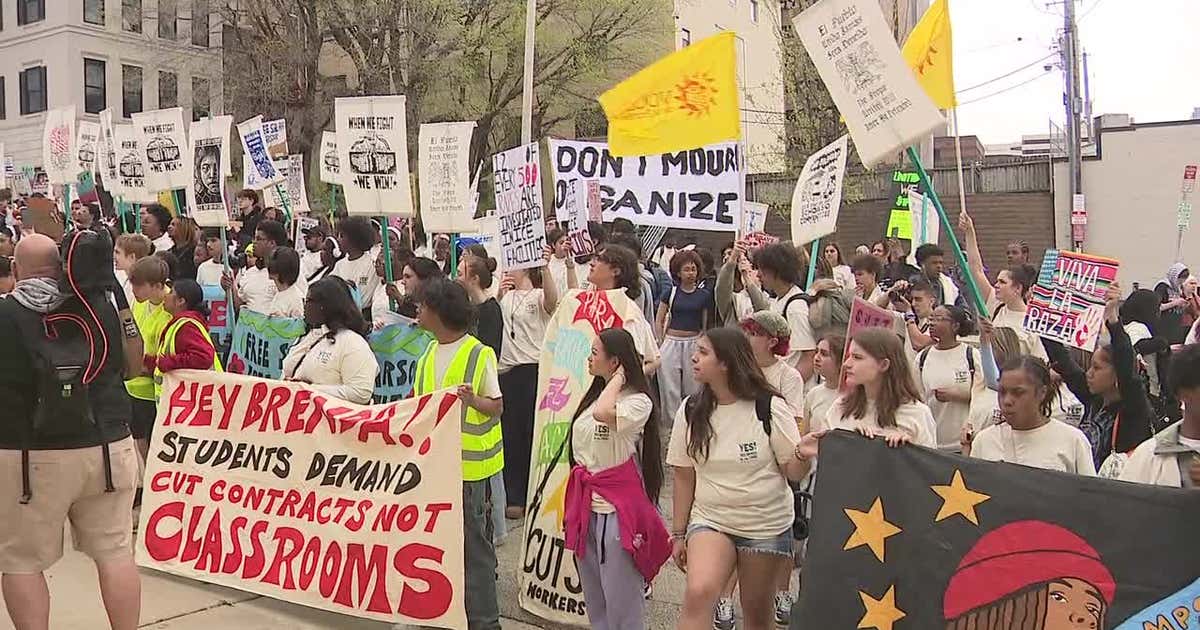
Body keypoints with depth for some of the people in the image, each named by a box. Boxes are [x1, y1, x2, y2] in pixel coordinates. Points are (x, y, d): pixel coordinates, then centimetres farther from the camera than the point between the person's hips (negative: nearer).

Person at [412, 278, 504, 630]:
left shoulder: (479, 354, -11)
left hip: (468, 463, -7)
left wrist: (473, 399, -28)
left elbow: (497, 407, -10)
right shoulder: (429, 354, 11)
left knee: (472, 541, 0)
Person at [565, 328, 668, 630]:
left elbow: (604, 414, -35)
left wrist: (617, 378, -18)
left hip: (618, 507, -8)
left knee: (621, 598, 1)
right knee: (593, 597, 16)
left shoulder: (638, 401, -13)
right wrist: (573, 506, 17)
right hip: (585, 506, 8)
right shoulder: (593, 397, 11)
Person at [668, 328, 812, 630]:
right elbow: (684, 476, 4)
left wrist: (803, 455, -29)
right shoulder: (690, 411, -3)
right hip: (710, 521, 1)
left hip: (767, 526, -1)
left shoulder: (770, 408, -11)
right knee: (698, 593, -24)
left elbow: (793, 473, -6)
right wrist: (679, 533, 6)